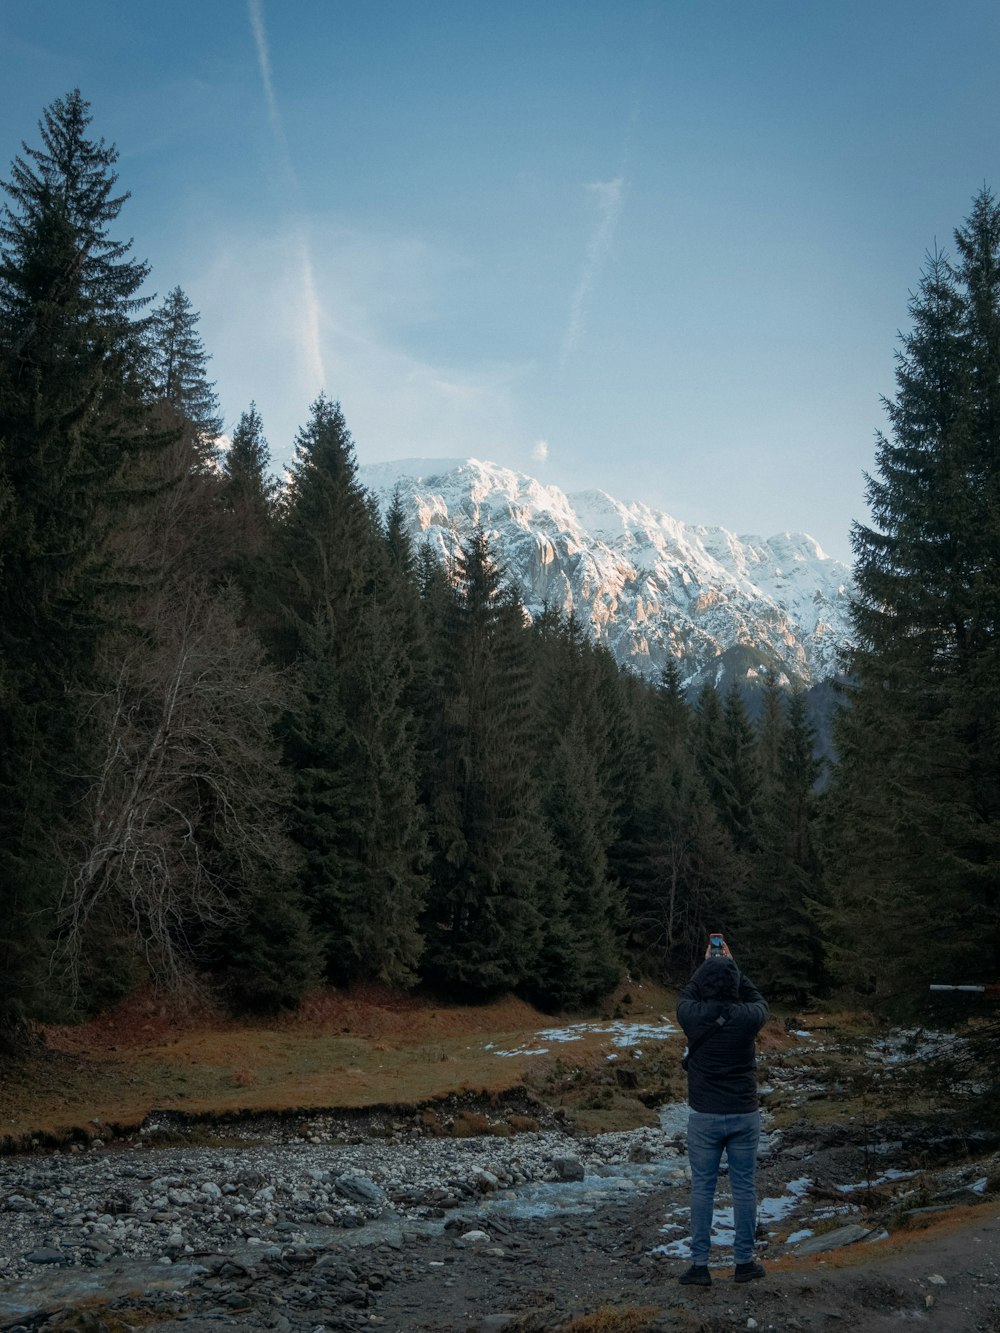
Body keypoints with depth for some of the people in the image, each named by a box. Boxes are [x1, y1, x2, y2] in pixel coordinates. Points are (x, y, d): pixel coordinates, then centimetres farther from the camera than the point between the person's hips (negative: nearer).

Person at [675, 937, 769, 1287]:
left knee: (702, 1189, 8)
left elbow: (686, 997, 12)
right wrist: (732, 967, 17)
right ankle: (744, 1262, 19)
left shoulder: (692, 1016, -13)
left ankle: (700, 1265, 11)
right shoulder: (747, 1018, -13)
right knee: (744, 1188, 11)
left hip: (704, 1116, 0)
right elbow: (759, 1001, 13)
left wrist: (705, 966, 21)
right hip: (744, 1115, 1)